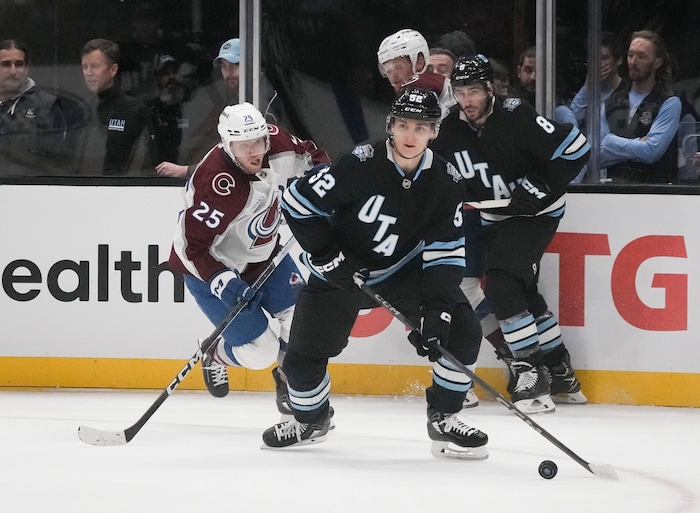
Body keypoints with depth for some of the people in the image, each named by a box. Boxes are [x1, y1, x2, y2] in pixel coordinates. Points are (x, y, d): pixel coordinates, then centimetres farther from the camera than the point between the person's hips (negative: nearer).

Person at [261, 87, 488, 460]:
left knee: (461, 333, -15)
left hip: (405, 271, 2)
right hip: (341, 271, -2)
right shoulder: (360, 165, -25)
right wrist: (328, 256, -20)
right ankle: (310, 421, 29)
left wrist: (436, 309, -25)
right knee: (303, 357, -4)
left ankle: (443, 420, 4)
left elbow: (446, 254, -13)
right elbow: (297, 202, -18)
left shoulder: (445, 183, -14)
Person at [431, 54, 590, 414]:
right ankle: (559, 372, 26)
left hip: (535, 213, -7)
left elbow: (576, 148, -22)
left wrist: (544, 187, -23)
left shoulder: (515, 117, -23)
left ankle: (530, 372, -17)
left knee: (504, 286, -21)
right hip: (492, 219, 7)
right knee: (523, 293, 12)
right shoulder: (449, 129, -4)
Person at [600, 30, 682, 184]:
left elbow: (651, 152, -11)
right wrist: (638, 145, -4)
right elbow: (598, 157, 6)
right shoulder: (611, 103, 15)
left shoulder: (670, 104, 0)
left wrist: (612, 143, 1)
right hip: (615, 190, 3)